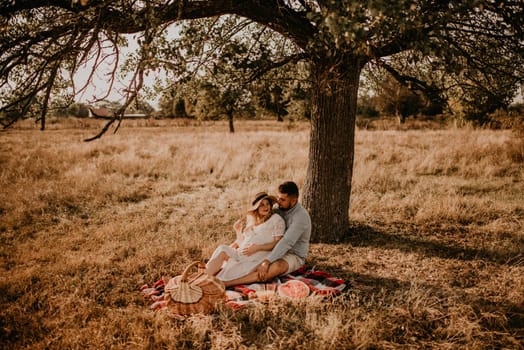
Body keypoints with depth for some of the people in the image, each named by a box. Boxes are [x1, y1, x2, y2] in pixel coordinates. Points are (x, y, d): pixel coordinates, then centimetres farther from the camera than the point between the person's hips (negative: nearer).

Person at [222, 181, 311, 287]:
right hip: (277, 251, 10)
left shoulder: (301, 216, -24)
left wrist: (266, 262, -40)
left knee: (277, 267, -40)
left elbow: (286, 242, -33)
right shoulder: (280, 209, 2)